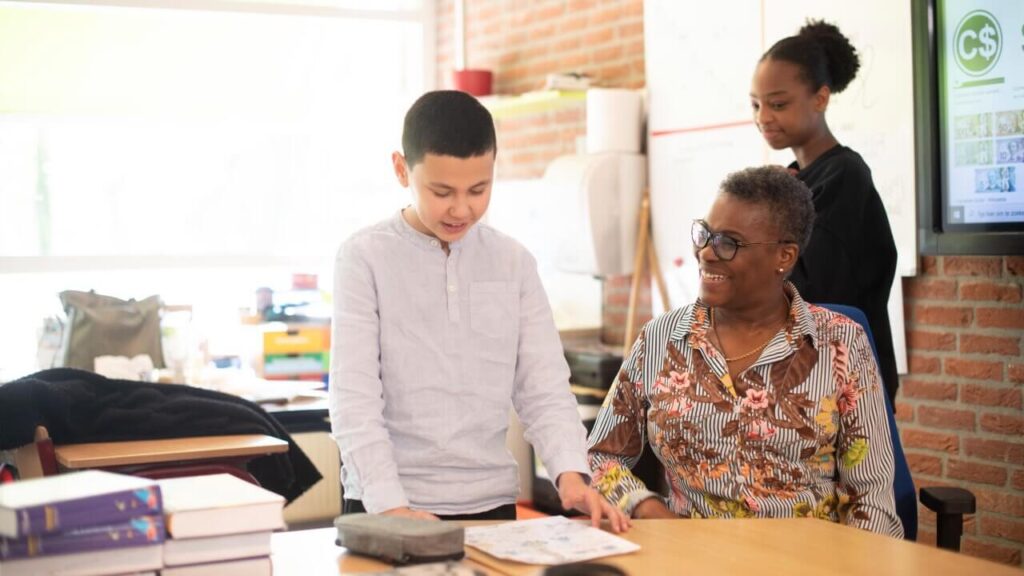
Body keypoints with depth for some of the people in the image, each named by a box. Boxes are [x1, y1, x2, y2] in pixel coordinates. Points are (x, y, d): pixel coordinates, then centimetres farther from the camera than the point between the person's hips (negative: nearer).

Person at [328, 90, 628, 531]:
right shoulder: (364, 258, -4)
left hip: (492, 500, 3)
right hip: (387, 507, -2)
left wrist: (571, 472, -13)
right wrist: (390, 504, -21)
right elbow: (354, 399, -10)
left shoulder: (513, 262, 6)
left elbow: (544, 387, 3)